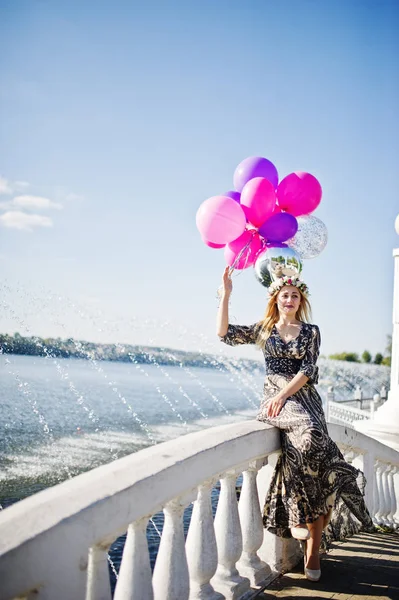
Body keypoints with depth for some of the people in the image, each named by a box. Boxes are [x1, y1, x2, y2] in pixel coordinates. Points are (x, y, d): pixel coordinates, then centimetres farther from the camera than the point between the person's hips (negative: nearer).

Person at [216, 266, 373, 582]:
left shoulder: (311, 331, 12)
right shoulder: (263, 330, 14)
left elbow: (308, 371, 0)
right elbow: (225, 333, 3)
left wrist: (283, 395, -13)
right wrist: (226, 294, -2)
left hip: (304, 398, 1)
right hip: (274, 398, -1)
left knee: (310, 440, -21)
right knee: (309, 433, -32)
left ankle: (313, 548, -11)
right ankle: (308, 522, -21)